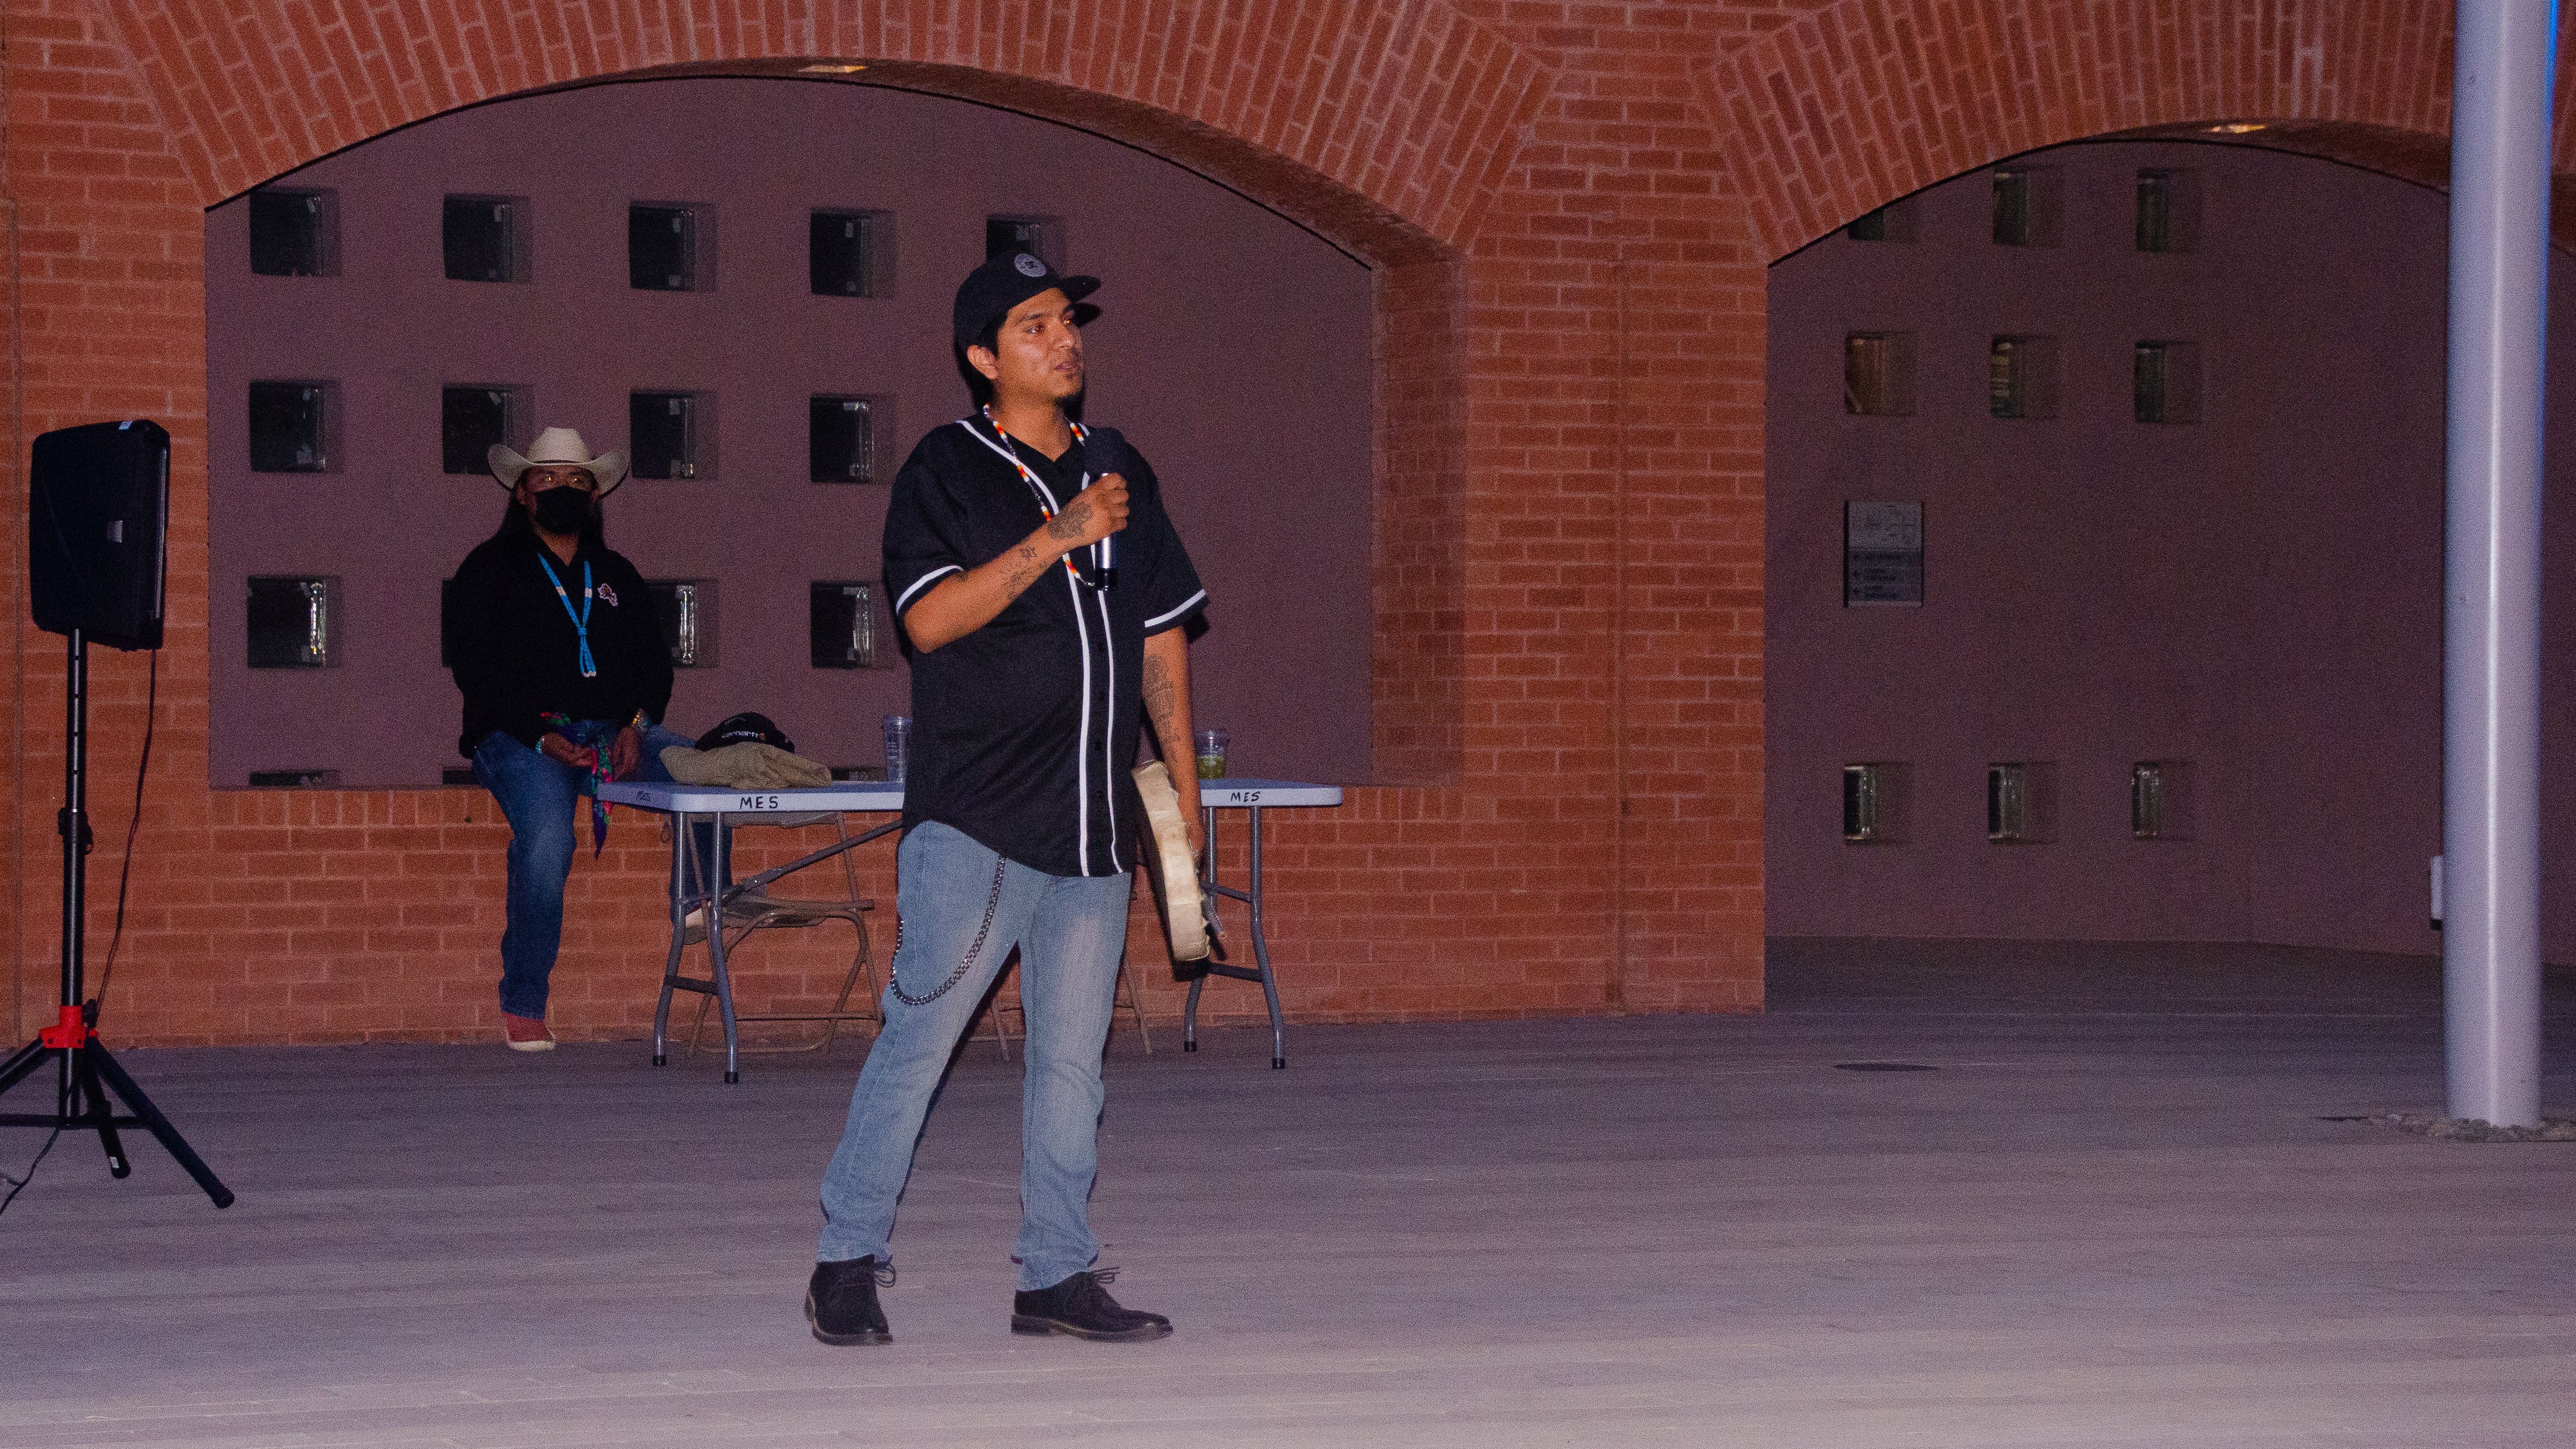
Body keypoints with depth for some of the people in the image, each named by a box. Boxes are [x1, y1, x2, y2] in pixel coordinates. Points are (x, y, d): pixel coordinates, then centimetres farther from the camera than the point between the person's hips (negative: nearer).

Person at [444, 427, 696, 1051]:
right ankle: (522, 1007, -22)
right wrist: (542, 738, -16)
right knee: (547, 838, -32)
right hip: (519, 737, -4)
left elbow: (654, 661, 17)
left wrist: (636, 725, -6)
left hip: (614, 734, 4)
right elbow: (475, 669, -2)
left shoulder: (617, 576, 24)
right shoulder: (488, 571, 9)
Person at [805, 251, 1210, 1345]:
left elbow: (1162, 632, 21)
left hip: (1096, 827, 5)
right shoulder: (944, 472, -1)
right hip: (972, 821, -5)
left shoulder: (1119, 471, 15)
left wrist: (1182, 779, 16)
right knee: (920, 1035, -9)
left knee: (1071, 1057, 6)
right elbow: (930, 618, -15)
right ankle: (849, 1258, 1)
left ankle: (1056, 1274, 13)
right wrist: (1057, 536, -20)